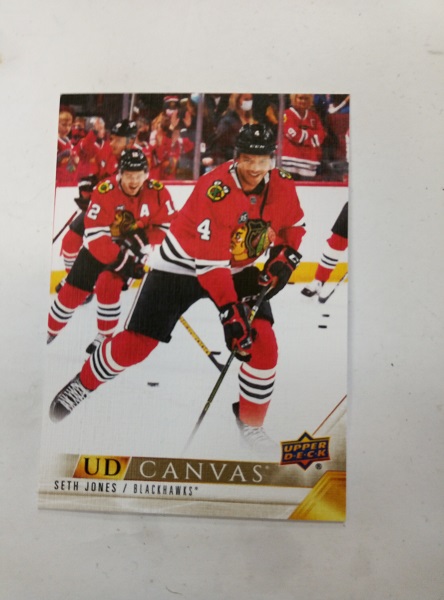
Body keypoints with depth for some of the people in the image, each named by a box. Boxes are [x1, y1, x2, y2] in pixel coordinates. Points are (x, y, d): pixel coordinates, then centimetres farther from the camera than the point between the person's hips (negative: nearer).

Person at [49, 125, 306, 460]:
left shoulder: (283, 187, -10)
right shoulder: (215, 190, -29)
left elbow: (293, 225, 11)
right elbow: (210, 263, -31)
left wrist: (284, 259, -7)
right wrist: (231, 314, -33)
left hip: (241, 268, 5)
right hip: (184, 265, -4)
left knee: (264, 342, -11)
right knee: (136, 344, -4)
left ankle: (251, 422, 12)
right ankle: (82, 385, 25)